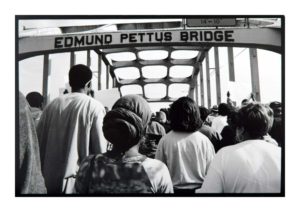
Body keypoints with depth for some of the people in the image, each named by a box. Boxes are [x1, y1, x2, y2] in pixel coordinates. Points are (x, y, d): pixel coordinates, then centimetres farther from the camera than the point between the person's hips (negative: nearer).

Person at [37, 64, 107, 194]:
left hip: (50, 181, 4)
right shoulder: (94, 107, -12)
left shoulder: (53, 105, 1)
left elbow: (39, 142, 5)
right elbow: (101, 150, -12)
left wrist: (43, 172, 17)